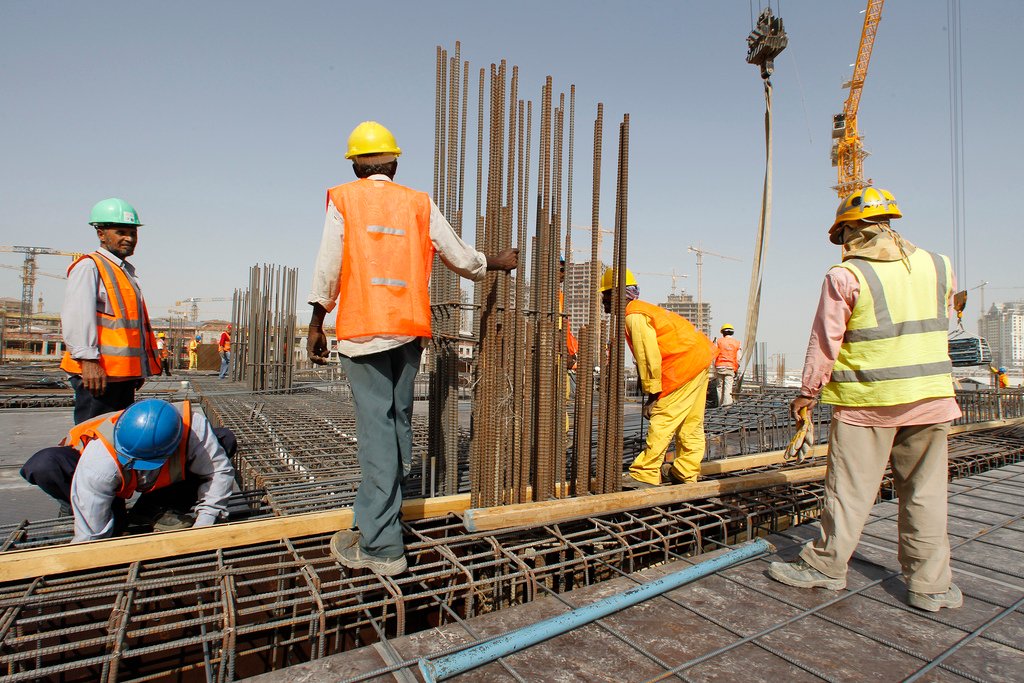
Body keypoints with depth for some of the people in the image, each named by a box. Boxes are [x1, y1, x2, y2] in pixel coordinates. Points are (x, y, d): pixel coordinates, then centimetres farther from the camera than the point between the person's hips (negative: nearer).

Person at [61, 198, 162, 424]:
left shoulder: (126, 272, 23)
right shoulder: (88, 267, -5)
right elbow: (76, 317, -17)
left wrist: (140, 368, 24)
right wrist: (88, 360, -25)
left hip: (124, 372, 9)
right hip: (97, 372, -9)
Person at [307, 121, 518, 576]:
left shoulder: (343, 199, 6)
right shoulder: (419, 204, 11)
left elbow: (328, 268, -2)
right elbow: (461, 258, 10)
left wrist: (316, 326, 5)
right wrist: (498, 262, 28)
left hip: (363, 327, -3)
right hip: (410, 327, 3)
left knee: (375, 424, -6)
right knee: (399, 418, 14)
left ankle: (380, 544, -4)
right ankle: (384, 508, 28)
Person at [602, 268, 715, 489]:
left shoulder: (634, 316, -14)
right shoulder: (641, 309, 18)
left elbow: (649, 355, -19)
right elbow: (646, 355, 18)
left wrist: (652, 394, -14)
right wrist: (652, 387, 16)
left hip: (684, 362, -11)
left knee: (662, 420, -8)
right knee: (690, 423, 13)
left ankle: (645, 474, -5)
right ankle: (686, 473, 21)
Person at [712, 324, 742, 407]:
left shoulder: (719, 341, 3)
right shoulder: (737, 343, 6)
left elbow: (714, 355, 0)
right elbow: (738, 358, 4)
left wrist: (714, 369, 9)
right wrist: (736, 370, 10)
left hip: (720, 366, 0)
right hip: (731, 367, 0)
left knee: (720, 386, 9)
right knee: (728, 386, -3)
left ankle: (720, 404, 11)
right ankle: (727, 402, -19)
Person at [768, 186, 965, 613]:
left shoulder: (845, 277, -11)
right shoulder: (939, 266, 6)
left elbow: (825, 343, -9)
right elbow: (941, 325, 19)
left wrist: (808, 393, 2)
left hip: (866, 401, -4)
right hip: (931, 399, 5)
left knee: (849, 488, 6)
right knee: (925, 491, 13)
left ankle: (826, 565, 19)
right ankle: (930, 584, 23)